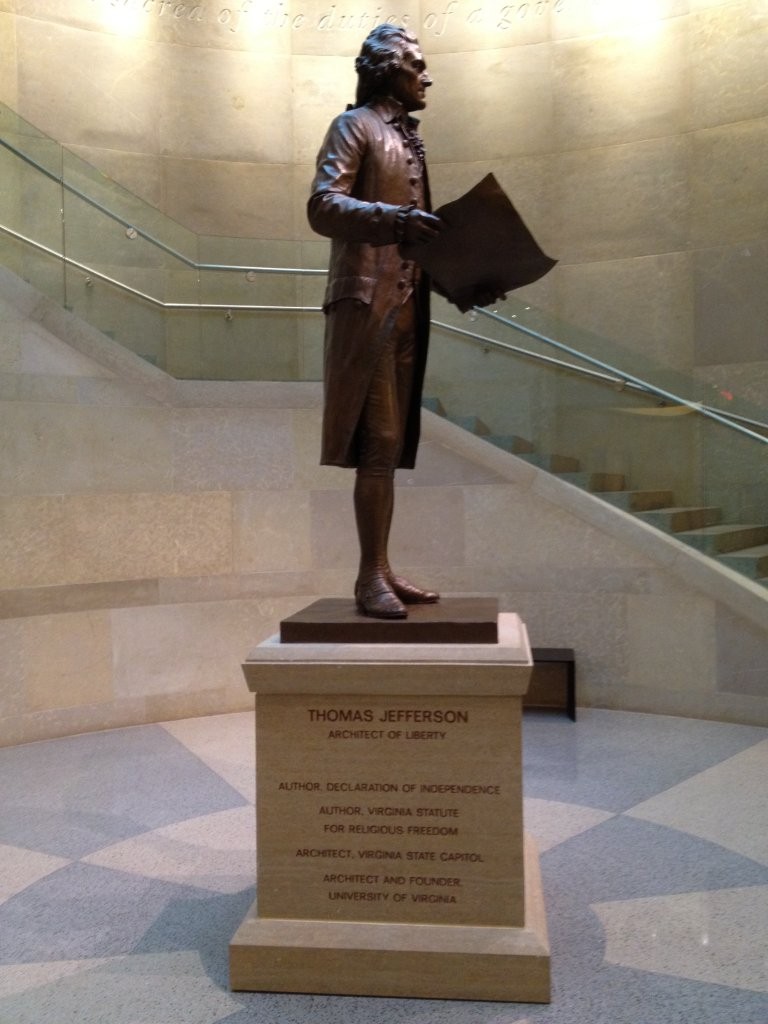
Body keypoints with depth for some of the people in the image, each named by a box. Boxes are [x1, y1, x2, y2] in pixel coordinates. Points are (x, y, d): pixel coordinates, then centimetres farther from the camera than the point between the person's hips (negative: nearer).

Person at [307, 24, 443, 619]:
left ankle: (383, 571, 12)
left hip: (408, 303, 8)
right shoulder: (355, 126, 1)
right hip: (367, 300, -8)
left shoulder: (409, 136, 25)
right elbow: (322, 206, -14)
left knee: (391, 444, 7)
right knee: (377, 441, -11)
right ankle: (370, 577, -7)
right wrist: (394, 218, -28)